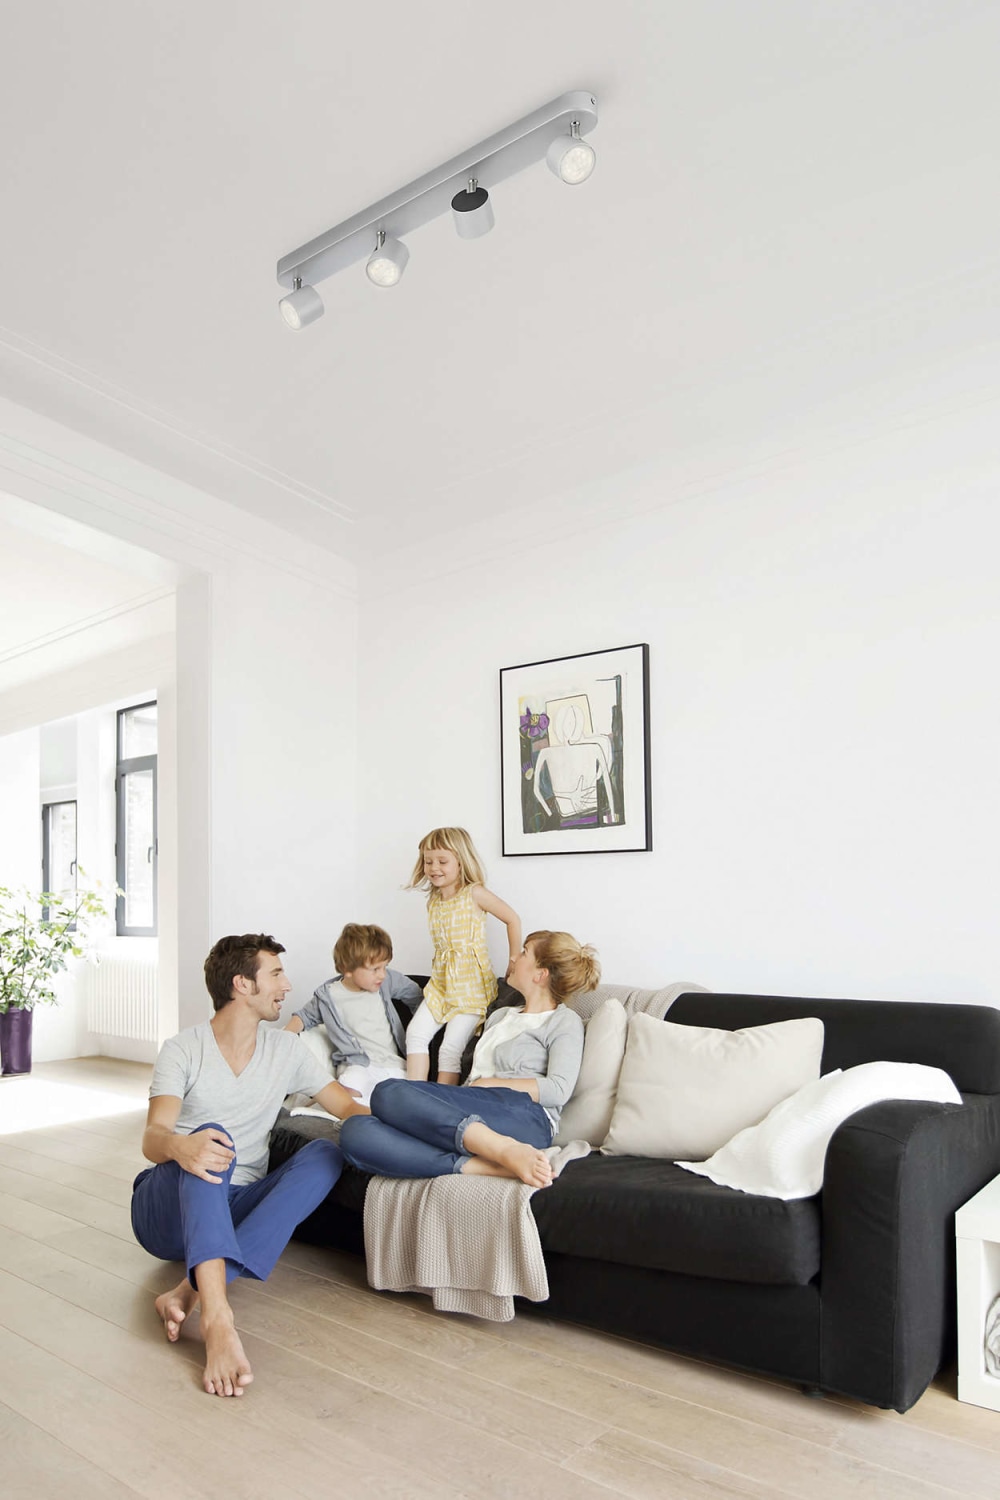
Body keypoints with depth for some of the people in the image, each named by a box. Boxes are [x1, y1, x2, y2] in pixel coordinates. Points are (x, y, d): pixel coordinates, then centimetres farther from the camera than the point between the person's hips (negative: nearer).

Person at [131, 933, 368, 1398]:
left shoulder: (285, 1050, 6)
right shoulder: (183, 1051, -7)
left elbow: (348, 1106, 6)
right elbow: (152, 1138, -20)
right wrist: (177, 1146, -45)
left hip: (237, 1211, 4)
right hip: (166, 1211, -4)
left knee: (325, 1154, -22)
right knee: (211, 1137, -34)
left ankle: (190, 1291, -33)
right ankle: (217, 1317, -51)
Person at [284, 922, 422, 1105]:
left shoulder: (387, 980, 1)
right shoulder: (328, 996, -3)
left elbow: (414, 994, 17)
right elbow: (305, 1016, 15)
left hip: (394, 1064, 3)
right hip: (357, 1064, -2)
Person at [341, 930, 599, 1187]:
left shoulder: (564, 1021, 12)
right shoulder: (500, 1015, 34)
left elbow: (558, 1090, -4)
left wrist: (486, 1084, -4)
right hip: (468, 1118, 7)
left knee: (389, 1092, -29)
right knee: (354, 1131, -21)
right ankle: (479, 1166, -32)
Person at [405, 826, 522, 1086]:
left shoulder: (474, 893, -11)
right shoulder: (433, 901, 9)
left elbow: (513, 919, -4)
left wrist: (514, 962, -3)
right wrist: (438, 973, 9)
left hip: (472, 984, -6)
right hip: (440, 983, 6)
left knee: (451, 1049, -12)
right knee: (416, 1033, -9)